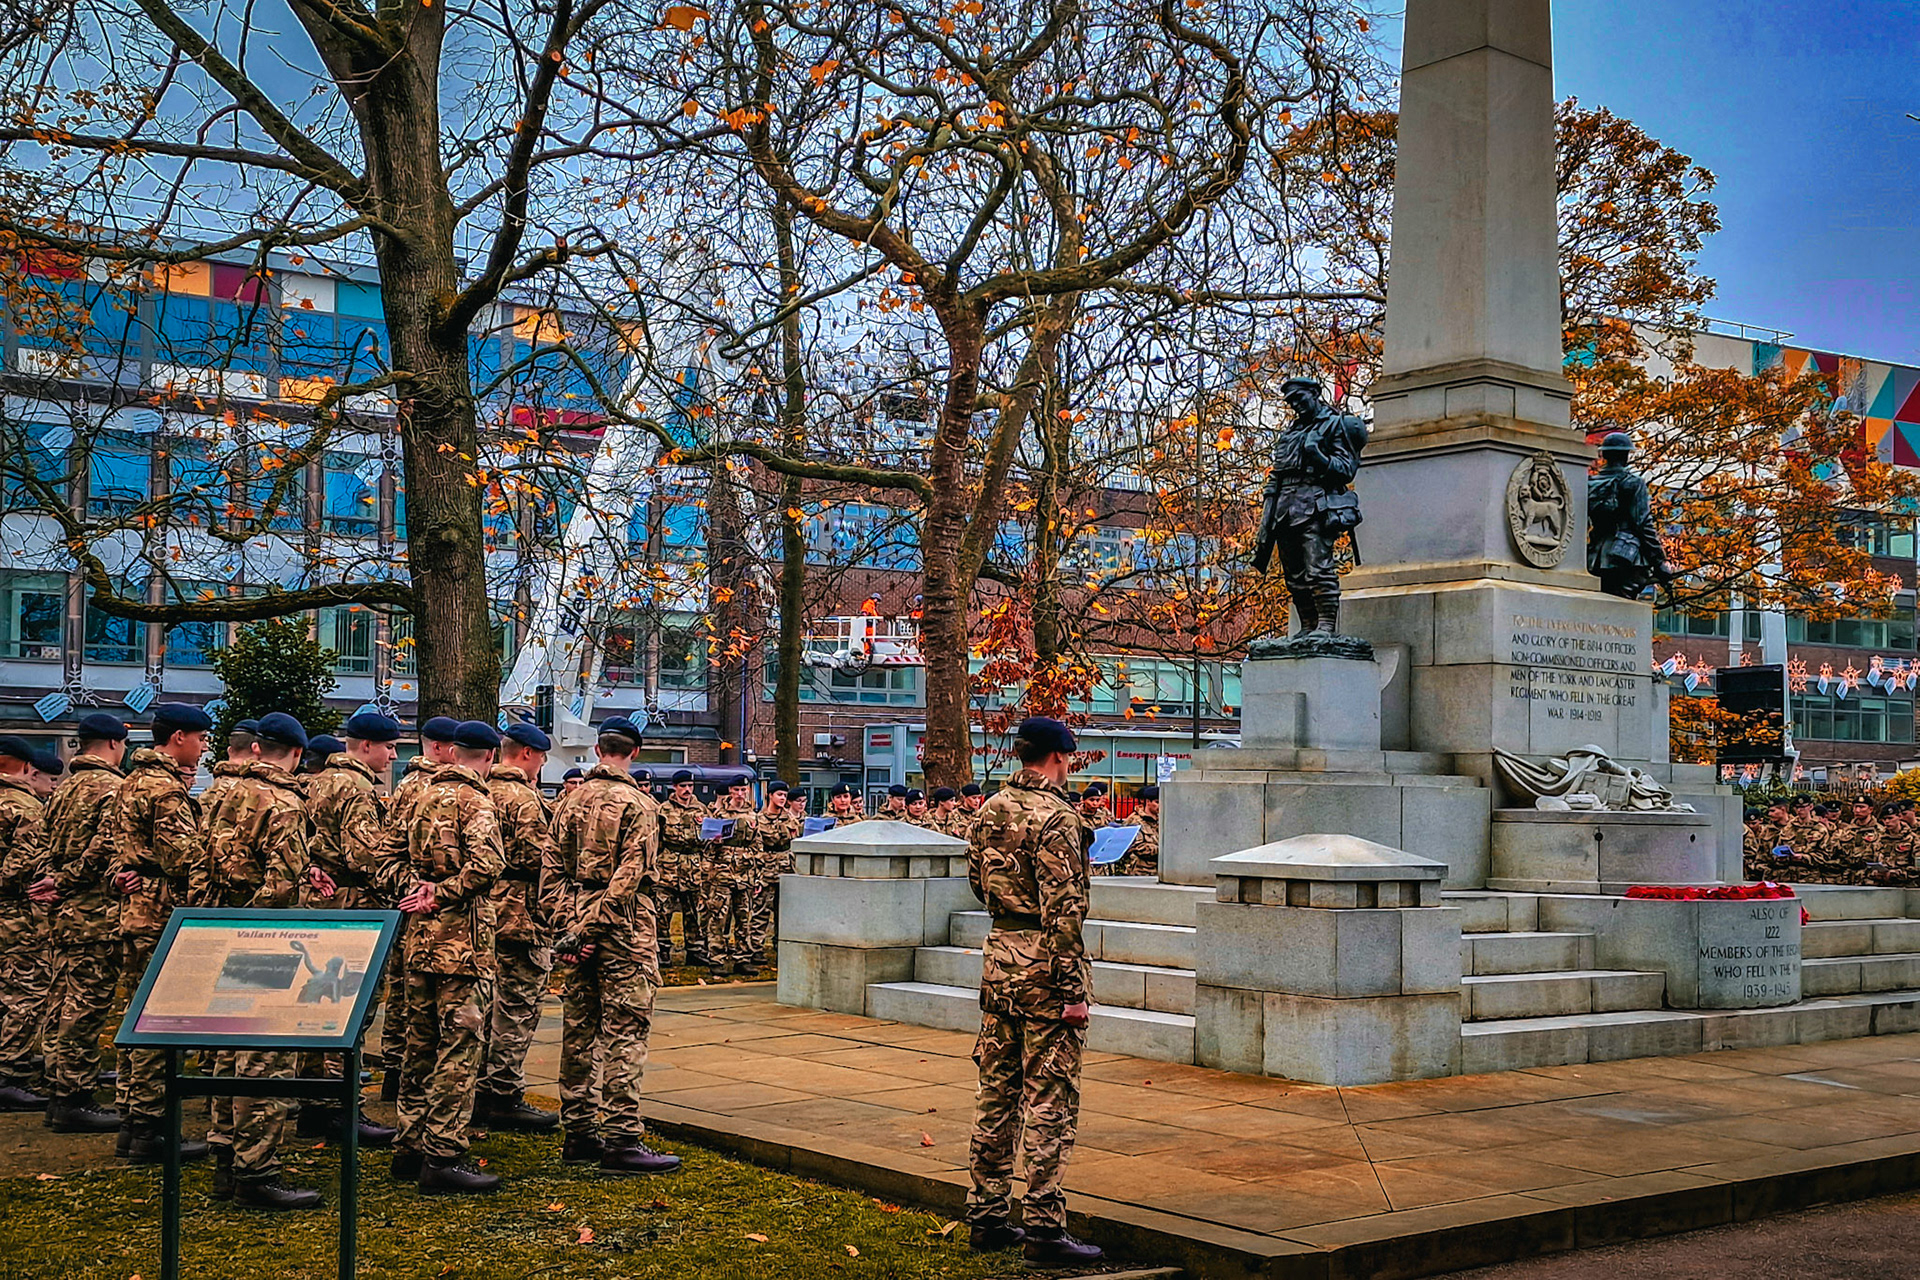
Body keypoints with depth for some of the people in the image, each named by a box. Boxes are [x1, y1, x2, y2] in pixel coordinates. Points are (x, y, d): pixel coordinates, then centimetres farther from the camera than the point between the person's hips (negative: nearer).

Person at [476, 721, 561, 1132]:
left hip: (485, 912, 9)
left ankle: (480, 1092, 23)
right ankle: (504, 1097, -1)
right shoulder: (525, 798, -14)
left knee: (489, 1002, 16)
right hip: (520, 914, -9)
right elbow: (536, 859, -20)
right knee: (518, 1007, -4)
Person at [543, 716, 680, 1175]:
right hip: (624, 928, -7)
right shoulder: (637, 804, -9)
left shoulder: (572, 800, 11)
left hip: (579, 920, 7)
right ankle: (621, 1140, -6)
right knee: (625, 1031, -6)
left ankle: (578, 1133, 19)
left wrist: (566, 923, 5)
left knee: (579, 1028, 11)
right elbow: (629, 875, -17)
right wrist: (594, 927, -15)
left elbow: (552, 867, 8)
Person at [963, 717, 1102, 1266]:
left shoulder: (990, 810, 8)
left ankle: (988, 1217, 21)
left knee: (997, 1093, 14)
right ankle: (1044, 1228, 1)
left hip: (998, 955, 8)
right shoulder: (1055, 816, -15)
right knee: (1050, 1100, -2)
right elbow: (1062, 910, -19)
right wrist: (1073, 990, -17)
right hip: (1044, 960, -8)